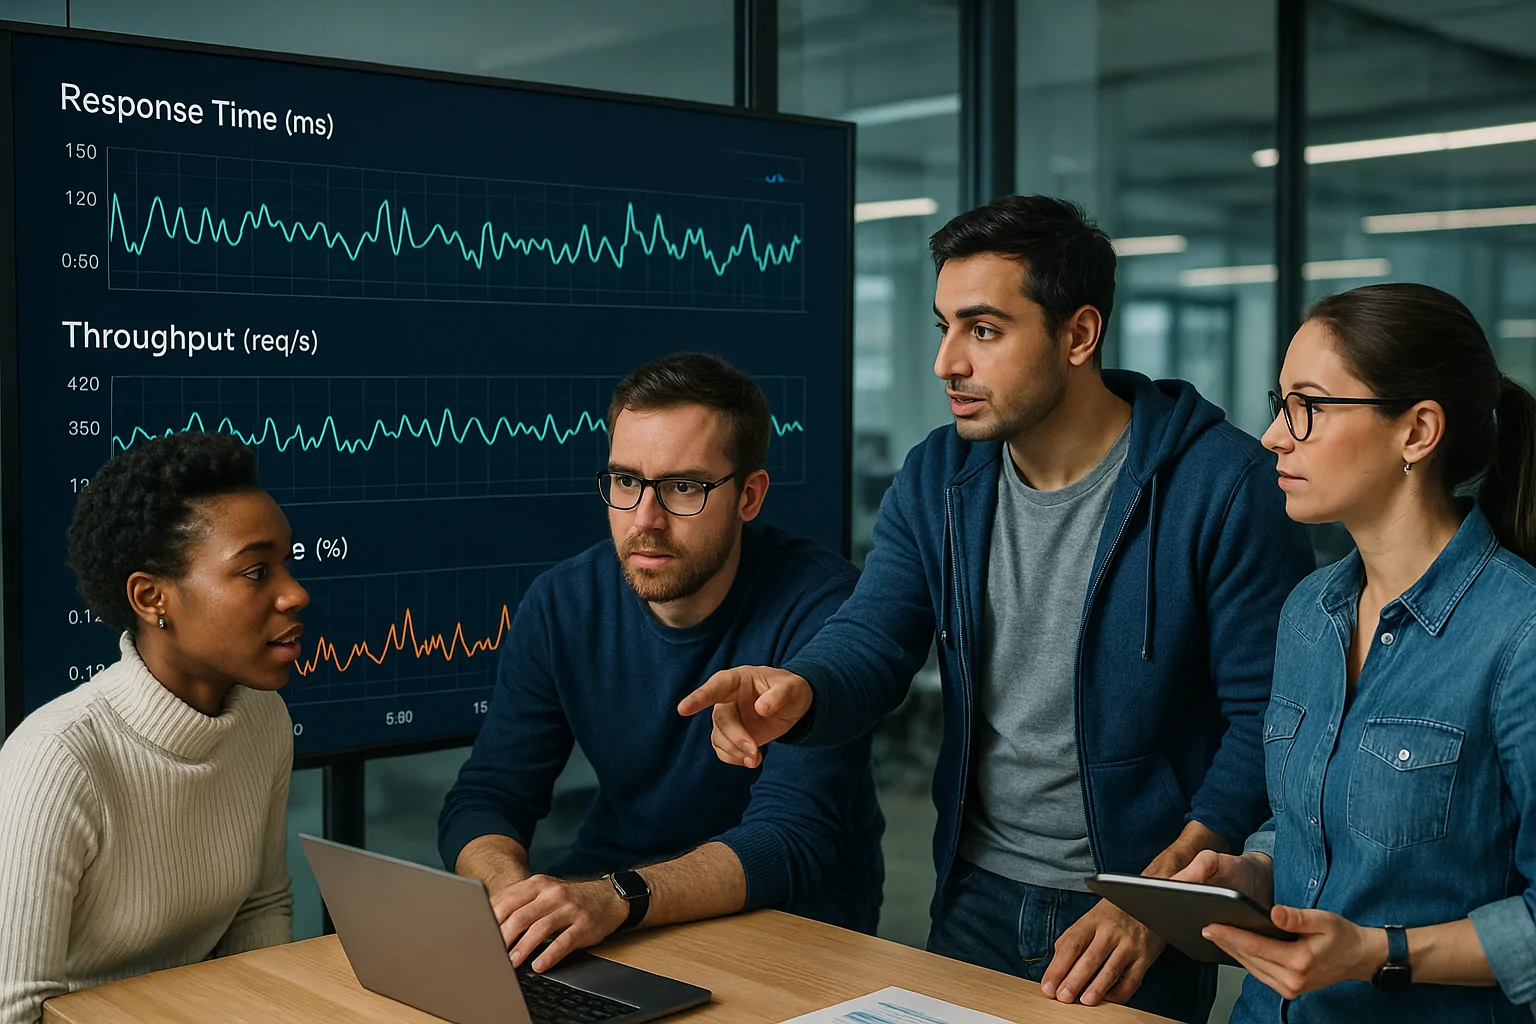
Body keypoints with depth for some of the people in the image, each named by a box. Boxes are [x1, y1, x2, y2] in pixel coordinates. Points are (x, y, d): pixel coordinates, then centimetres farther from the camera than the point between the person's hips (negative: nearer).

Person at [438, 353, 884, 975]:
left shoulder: (820, 606, -18)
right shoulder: (564, 603, -4)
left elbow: (793, 838, -24)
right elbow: (483, 799, -5)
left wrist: (617, 898, -40)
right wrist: (511, 889, -28)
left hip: (791, 919, -2)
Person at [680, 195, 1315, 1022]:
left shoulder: (1222, 485, -16)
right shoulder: (937, 479, 1)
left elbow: (1269, 720, -16)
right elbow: (870, 645, -4)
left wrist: (1155, 900, -23)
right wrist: (797, 691, -28)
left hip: (1140, 921, -4)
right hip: (976, 900, 5)